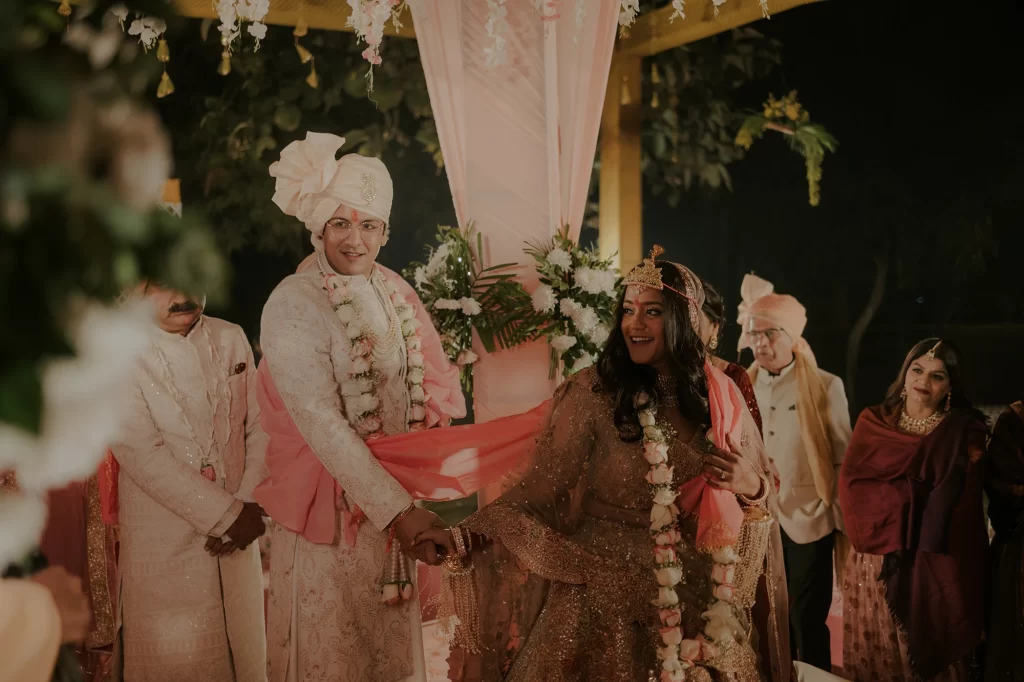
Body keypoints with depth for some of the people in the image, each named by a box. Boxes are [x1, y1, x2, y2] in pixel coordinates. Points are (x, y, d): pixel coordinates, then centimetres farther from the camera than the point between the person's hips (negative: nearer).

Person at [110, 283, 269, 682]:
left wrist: (250, 506, -11)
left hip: (237, 530, 4)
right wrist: (227, 515, -18)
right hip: (164, 541, -3)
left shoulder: (231, 339, 4)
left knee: (241, 647, 13)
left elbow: (260, 427, 2)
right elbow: (142, 454, -16)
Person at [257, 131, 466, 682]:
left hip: (399, 492, 5)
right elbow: (322, 424, -22)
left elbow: (432, 383, 3)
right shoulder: (293, 304, -16)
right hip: (332, 502, -5)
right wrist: (396, 508, -26)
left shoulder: (395, 290, 3)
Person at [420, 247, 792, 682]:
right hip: (605, 591, -2)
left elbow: (761, 492, 6)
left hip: (697, 595, 3)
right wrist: (470, 533, -29)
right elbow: (542, 485, -15)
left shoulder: (720, 395, -1)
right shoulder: (592, 391, -11)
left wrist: (749, 485, -16)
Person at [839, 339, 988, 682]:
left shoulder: (966, 432, -2)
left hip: (935, 566, -2)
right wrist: (913, 494, -14)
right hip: (873, 562, 2)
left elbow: (962, 507, -8)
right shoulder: (872, 421, 5)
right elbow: (851, 483, -4)